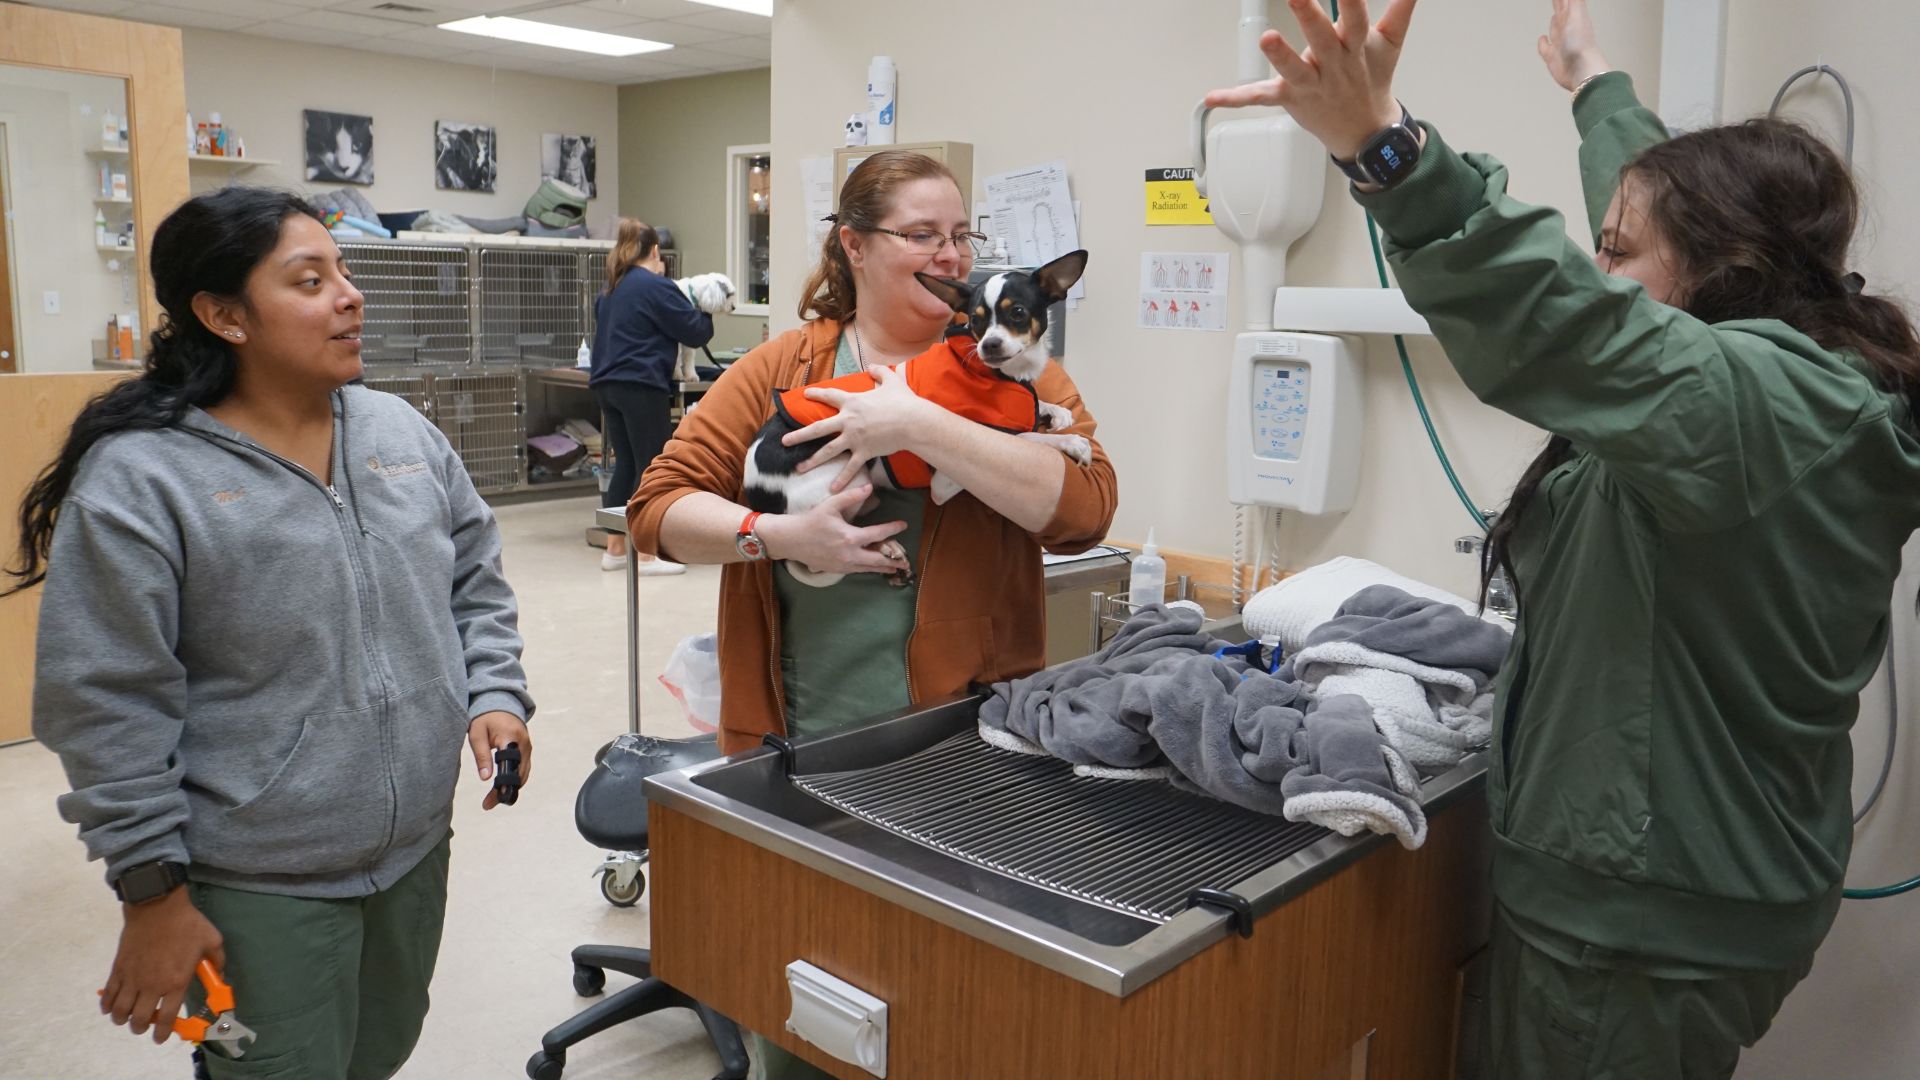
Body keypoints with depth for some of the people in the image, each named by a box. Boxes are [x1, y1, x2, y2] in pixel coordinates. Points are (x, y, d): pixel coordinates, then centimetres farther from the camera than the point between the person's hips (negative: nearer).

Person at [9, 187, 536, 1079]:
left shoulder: (401, 431, 2)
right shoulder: (139, 480, -16)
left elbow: (475, 578, 12)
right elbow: (109, 710, -14)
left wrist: (494, 692, -4)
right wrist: (152, 892, -11)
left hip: (417, 850, 6)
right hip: (259, 891, -5)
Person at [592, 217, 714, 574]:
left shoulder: (611, 289, 17)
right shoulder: (656, 287, -8)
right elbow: (695, 331, -5)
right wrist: (706, 312, 15)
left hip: (608, 383, 8)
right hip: (641, 386, -8)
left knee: (625, 463, 14)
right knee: (651, 467, -3)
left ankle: (615, 549, 18)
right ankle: (645, 555, -2)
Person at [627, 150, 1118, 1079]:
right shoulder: (780, 367, 2)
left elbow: (1085, 507, -16)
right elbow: (656, 506, -1)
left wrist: (923, 426, -21)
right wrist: (781, 534, -17)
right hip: (798, 741, 1)